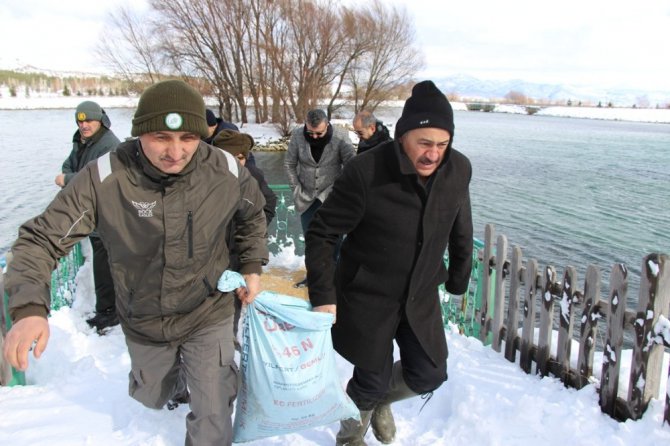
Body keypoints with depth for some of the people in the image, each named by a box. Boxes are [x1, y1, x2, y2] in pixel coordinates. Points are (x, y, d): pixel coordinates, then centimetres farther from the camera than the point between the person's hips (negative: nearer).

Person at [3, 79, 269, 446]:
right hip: (142, 321, 2)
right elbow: (41, 238, -22)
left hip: (209, 316, -1)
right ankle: (179, 383, 66)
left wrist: (252, 266, 0)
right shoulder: (102, 178, -27)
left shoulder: (227, 171, -21)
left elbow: (253, 214, 2)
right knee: (151, 396, 30)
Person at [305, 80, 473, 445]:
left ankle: (381, 400, 45)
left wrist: (459, 279, 17)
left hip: (421, 297, 5)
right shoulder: (365, 173, -25)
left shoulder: (458, 170, -9)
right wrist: (323, 295, -20)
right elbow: (322, 234, -16)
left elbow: (460, 232, 9)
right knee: (372, 380, 8)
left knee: (429, 376, 10)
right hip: (367, 300, -4)